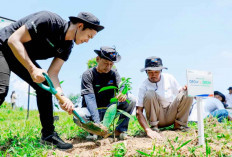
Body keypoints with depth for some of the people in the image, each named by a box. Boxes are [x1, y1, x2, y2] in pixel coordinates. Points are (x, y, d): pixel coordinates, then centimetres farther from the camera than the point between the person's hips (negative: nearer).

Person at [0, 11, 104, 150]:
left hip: (24, 58, 8)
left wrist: (62, 96, -26)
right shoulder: (49, 20, -28)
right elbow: (14, 40, -28)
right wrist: (32, 69, -34)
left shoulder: (67, 46, -4)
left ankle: (48, 134, 4)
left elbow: (52, 74, -9)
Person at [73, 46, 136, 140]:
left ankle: (120, 130, -4)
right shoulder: (88, 74, -13)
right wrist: (97, 123, -38)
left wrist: (123, 93, -42)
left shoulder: (113, 73, 2)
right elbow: (90, 99, -25)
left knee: (131, 101, -17)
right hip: (92, 111, -3)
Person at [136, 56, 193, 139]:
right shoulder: (144, 86, -15)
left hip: (172, 115, 3)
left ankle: (179, 124, -4)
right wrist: (148, 130, -36)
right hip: (157, 117, -3)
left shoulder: (168, 78, -5)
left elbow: (179, 92, 6)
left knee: (187, 93, -18)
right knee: (149, 94, -29)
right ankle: (154, 127, -15)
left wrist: (184, 89, -20)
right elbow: (139, 112, -21)